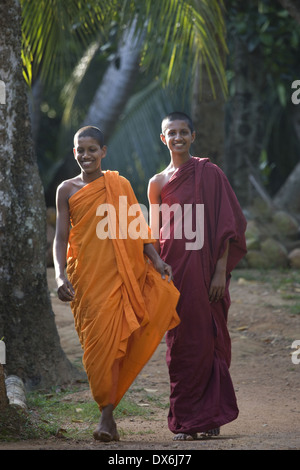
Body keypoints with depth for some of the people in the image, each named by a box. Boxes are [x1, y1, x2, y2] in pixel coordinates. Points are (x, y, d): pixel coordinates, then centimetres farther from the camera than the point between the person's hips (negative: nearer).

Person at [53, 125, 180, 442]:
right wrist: (60, 275, -9)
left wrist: (155, 259, -5)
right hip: (87, 276, 0)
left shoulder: (119, 185, 10)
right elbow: (61, 237, 5)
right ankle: (107, 413, 4)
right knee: (97, 343, -5)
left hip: (121, 273, 0)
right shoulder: (67, 190, 8)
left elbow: (137, 227, 9)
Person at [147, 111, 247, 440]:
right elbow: (155, 236, 15)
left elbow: (226, 225, -3)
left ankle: (210, 418, 6)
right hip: (174, 271, 3)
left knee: (207, 340, -2)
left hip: (204, 269, -3)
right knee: (180, 343, 3)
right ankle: (184, 421, 9)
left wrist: (221, 271, -10)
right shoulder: (158, 183, 11)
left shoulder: (210, 174, 0)